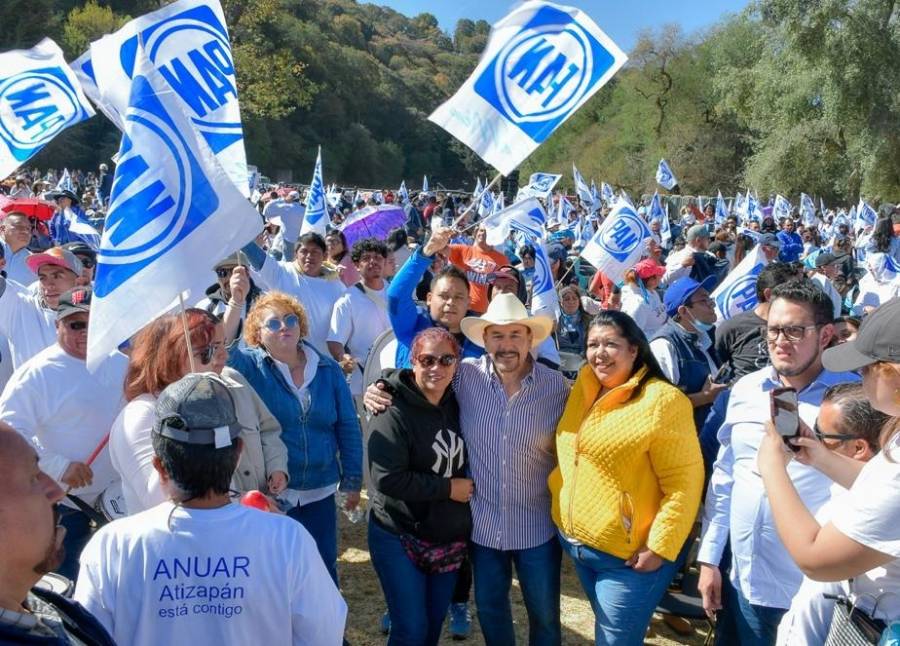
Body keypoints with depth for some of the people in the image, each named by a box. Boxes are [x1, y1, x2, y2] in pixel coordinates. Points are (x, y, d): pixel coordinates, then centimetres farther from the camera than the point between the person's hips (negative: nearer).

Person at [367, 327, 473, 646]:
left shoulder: (456, 405, 4)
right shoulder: (394, 412, -18)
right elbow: (387, 478, -26)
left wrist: (466, 486, -1)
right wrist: (449, 488, -19)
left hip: (449, 538, 6)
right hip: (399, 538, -6)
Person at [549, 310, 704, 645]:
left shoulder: (662, 400, -16)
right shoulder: (584, 391, 6)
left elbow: (684, 481, -18)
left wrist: (660, 547, -20)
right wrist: (565, 518, 12)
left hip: (627, 556, -7)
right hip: (574, 543, 7)